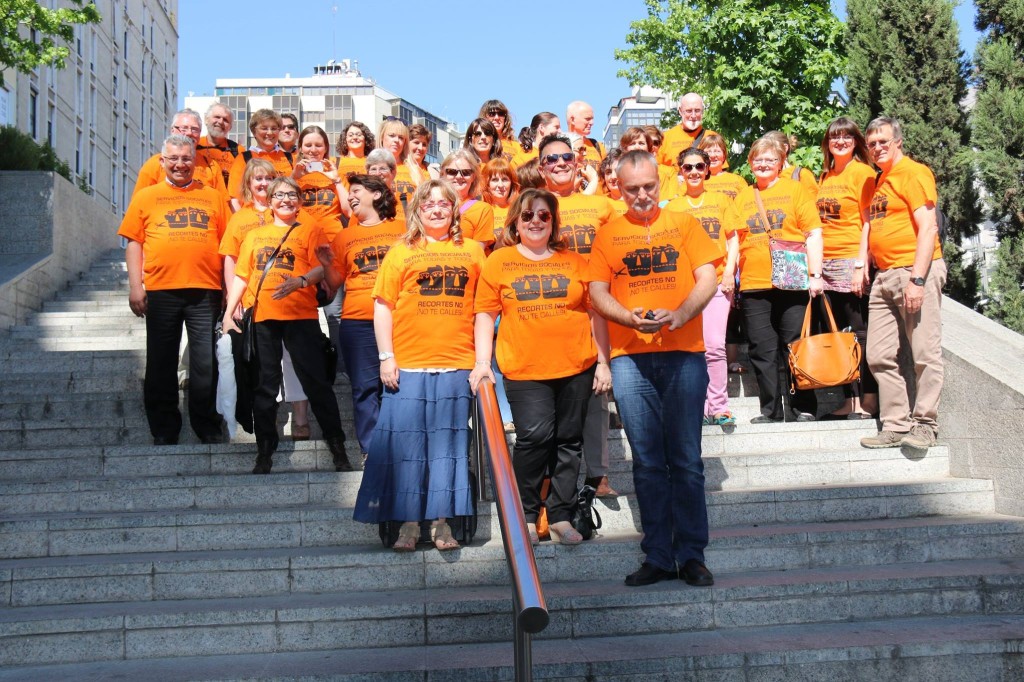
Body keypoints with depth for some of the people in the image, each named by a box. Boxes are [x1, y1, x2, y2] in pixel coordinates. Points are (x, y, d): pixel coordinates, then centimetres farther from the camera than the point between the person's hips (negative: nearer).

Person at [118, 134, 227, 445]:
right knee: (161, 364, 7)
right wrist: (135, 286, -2)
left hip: (205, 291, 0)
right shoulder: (146, 196, 9)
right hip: (160, 291, 0)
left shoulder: (213, 196, 11)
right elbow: (134, 242, 6)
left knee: (205, 363, 3)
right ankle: (164, 433, 18)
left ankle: (209, 428, 15)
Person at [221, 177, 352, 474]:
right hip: (263, 316, 3)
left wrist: (300, 281, -24)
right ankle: (265, 452, 13)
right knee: (265, 385, 6)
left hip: (301, 315, -3)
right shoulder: (254, 235, 18)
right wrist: (229, 312, 7)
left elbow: (322, 267, -5)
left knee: (315, 382, -4)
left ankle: (338, 448, 2)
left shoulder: (310, 230, 8)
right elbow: (241, 276, 16)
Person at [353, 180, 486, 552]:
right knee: (406, 445, 1)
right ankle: (408, 523, 10)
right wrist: (386, 358, -4)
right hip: (408, 365, -1)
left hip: (457, 365, 1)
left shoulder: (473, 251, 10)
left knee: (449, 444, 4)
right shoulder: (401, 252, 7)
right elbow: (383, 307, 3)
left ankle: (442, 521, 13)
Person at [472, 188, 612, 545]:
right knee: (534, 437, -13)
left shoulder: (574, 262, 9)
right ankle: (526, 515, 5)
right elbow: (485, 315, 5)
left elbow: (596, 313, 10)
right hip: (524, 370, -2)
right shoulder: (499, 261, 7)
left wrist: (603, 362, 5)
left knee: (569, 440, 6)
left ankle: (561, 516, 18)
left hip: (576, 368, 2)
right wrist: (482, 362, -4)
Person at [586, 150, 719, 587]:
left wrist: (678, 314, -16)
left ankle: (691, 556, 8)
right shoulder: (608, 234, 11)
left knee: (686, 459, 0)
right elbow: (597, 292, 5)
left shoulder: (684, 223, 10)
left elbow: (707, 280, 2)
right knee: (647, 461, 4)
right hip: (630, 358, 1)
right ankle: (657, 557, 10)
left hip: (684, 353, -1)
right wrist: (631, 317, -14)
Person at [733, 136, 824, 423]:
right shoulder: (742, 197, 14)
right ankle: (771, 410, 13)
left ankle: (803, 408, 10)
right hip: (753, 285, 3)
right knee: (762, 351, 4)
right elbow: (735, 240, 17)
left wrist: (815, 274, -7)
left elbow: (813, 233, 1)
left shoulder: (795, 189, 5)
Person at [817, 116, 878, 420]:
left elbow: (869, 223, -8)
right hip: (826, 264, 7)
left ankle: (869, 400, 2)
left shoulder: (862, 172, -4)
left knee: (860, 332, -4)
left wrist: (861, 265, -15)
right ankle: (851, 399, 14)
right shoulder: (824, 177, 16)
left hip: (851, 262, -7)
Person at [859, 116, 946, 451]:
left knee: (925, 354, -5)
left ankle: (924, 425, 3)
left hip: (914, 271, -9)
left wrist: (917, 279, -21)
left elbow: (928, 227, -14)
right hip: (884, 277, 9)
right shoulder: (879, 182, 20)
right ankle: (896, 426, 12)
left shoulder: (913, 172, -6)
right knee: (879, 356, 6)